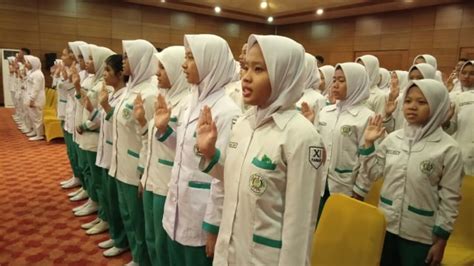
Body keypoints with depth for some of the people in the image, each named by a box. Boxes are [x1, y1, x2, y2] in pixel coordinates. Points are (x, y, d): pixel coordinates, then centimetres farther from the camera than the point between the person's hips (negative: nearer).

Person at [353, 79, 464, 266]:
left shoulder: (448, 149, -9)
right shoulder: (393, 138, 0)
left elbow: (450, 198, -7)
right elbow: (372, 172, 5)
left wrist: (441, 240, -6)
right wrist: (368, 144, -5)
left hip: (420, 235, -3)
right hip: (385, 226, 4)